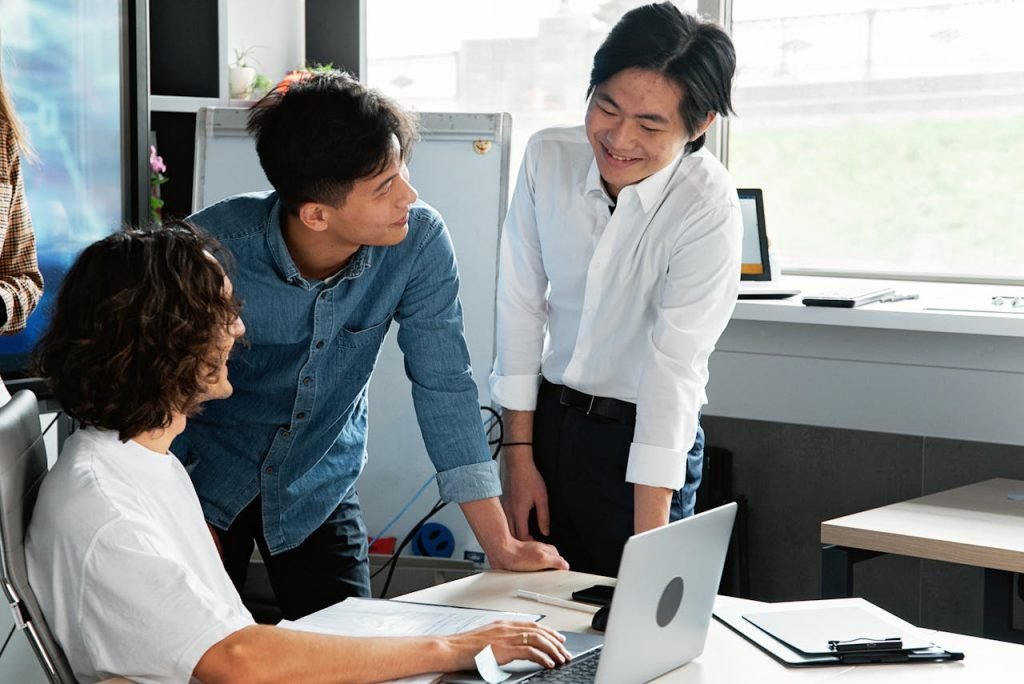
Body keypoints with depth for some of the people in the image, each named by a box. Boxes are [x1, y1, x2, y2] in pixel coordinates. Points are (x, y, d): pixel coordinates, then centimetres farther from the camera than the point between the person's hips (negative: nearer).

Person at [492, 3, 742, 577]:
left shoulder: (709, 209, -21)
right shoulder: (549, 158, -10)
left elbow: (673, 370, -25)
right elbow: (520, 306, -2)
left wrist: (648, 544, -27)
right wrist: (519, 456, -1)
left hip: (647, 439, -3)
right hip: (549, 419, 4)